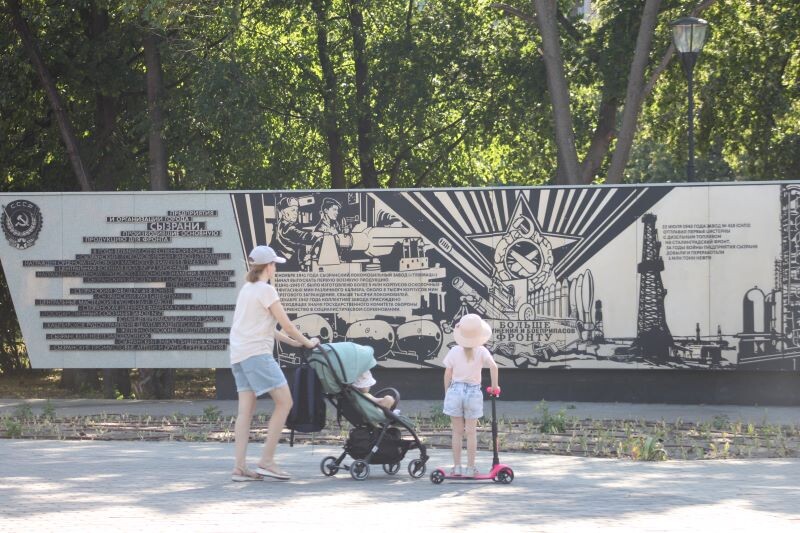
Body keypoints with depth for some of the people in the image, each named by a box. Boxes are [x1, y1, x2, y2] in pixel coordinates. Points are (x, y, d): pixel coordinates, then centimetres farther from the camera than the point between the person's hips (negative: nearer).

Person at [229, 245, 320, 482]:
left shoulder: (247, 289, 20)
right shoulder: (266, 290, -7)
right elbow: (286, 324, -6)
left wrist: (292, 341, 22)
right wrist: (307, 342, 8)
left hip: (238, 355, 9)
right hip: (257, 353, -9)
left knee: (246, 410, 4)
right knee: (284, 402, -6)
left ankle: (239, 467, -3)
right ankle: (267, 462, -9)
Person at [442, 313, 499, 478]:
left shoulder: (454, 351, -2)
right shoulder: (481, 351, -4)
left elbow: (448, 374, 0)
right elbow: (493, 366, -19)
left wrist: (446, 392, 12)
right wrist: (494, 386, -7)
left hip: (455, 389, 1)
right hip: (473, 392, -1)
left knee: (457, 432, 8)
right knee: (471, 432, 7)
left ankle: (457, 466, 10)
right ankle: (470, 468, 7)